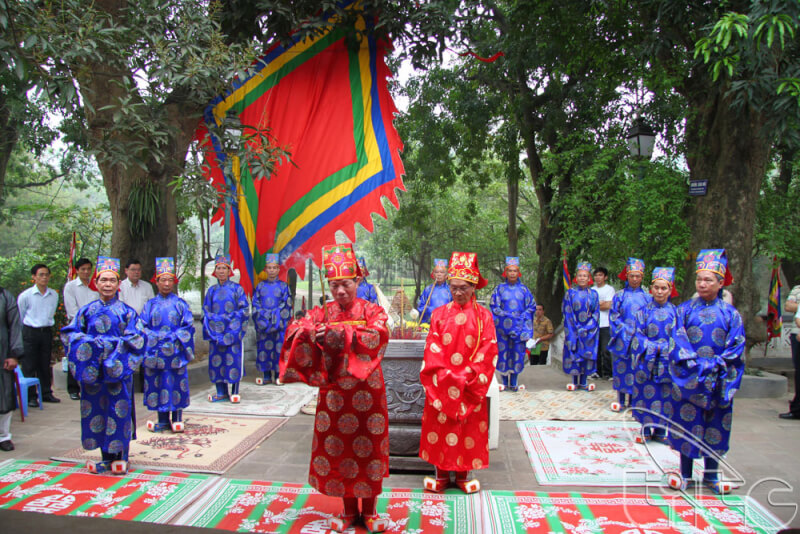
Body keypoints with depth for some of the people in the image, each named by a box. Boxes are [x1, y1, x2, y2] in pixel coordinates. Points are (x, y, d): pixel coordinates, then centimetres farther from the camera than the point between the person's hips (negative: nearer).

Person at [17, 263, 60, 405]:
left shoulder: (54, 295, 4)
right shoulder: (25, 296, -7)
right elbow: (20, 317, 4)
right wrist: (26, 330, 10)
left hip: (47, 331, 3)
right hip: (30, 332, -3)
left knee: (45, 365, 11)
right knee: (29, 366, 1)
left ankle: (46, 393, 20)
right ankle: (30, 396, 8)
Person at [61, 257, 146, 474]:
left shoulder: (126, 311, 2)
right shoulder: (87, 310, 9)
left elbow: (135, 338, -3)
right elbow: (70, 334, 6)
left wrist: (117, 347, -15)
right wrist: (91, 343, -10)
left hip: (118, 367, -3)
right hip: (92, 368, 3)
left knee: (118, 409, -2)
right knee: (96, 409, 6)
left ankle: (120, 456, 9)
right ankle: (107, 456, 17)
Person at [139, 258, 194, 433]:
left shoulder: (180, 304, 4)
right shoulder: (150, 305, 8)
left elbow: (188, 326, 1)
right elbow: (142, 326, 5)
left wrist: (175, 338, -12)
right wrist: (154, 339, -10)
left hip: (175, 351, -1)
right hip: (155, 351, 2)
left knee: (176, 383, 0)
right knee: (157, 384, 4)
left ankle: (177, 418, 10)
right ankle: (163, 420, 13)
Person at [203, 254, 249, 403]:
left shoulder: (236, 288, 1)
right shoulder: (212, 290, 12)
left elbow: (245, 309, -1)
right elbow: (206, 310, 14)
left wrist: (230, 318, -11)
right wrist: (214, 320, -4)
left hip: (233, 331, -3)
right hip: (216, 332, 4)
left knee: (233, 360, -4)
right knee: (216, 360, 3)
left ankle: (235, 392, 5)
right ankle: (221, 393, 11)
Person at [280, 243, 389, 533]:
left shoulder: (372, 310, -3)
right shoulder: (324, 312, 4)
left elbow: (378, 334, -24)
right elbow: (295, 328, -11)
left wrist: (340, 331, -32)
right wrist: (312, 331, -33)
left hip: (367, 392, -2)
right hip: (334, 390, 2)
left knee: (368, 448, 7)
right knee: (338, 447, 9)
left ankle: (369, 510, 25)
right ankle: (348, 509, 27)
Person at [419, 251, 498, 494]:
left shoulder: (483, 315, 0)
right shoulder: (439, 313, 2)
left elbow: (488, 349, -5)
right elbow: (432, 347, -2)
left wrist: (467, 376, -13)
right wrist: (446, 376, -12)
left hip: (470, 384, -1)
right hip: (441, 383, 1)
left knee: (469, 429, 6)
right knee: (439, 427, 5)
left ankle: (463, 474, 21)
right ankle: (441, 474, 18)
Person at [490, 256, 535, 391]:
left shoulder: (524, 289, 9)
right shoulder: (499, 289, 6)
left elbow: (532, 306, 8)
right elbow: (494, 307, 1)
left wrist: (522, 316, -7)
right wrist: (507, 315, -10)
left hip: (520, 326, 1)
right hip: (503, 326, -1)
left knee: (518, 352, 0)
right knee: (503, 352, -1)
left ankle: (513, 383, 9)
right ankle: (504, 382, 8)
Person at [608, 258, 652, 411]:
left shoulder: (647, 297, 8)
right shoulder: (619, 296, 5)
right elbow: (613, 317, 1)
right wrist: (626, 331, -11)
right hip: (623, 339, -1)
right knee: (621, 367, 0)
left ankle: (632, 399, 13)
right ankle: (620, 400, 8)